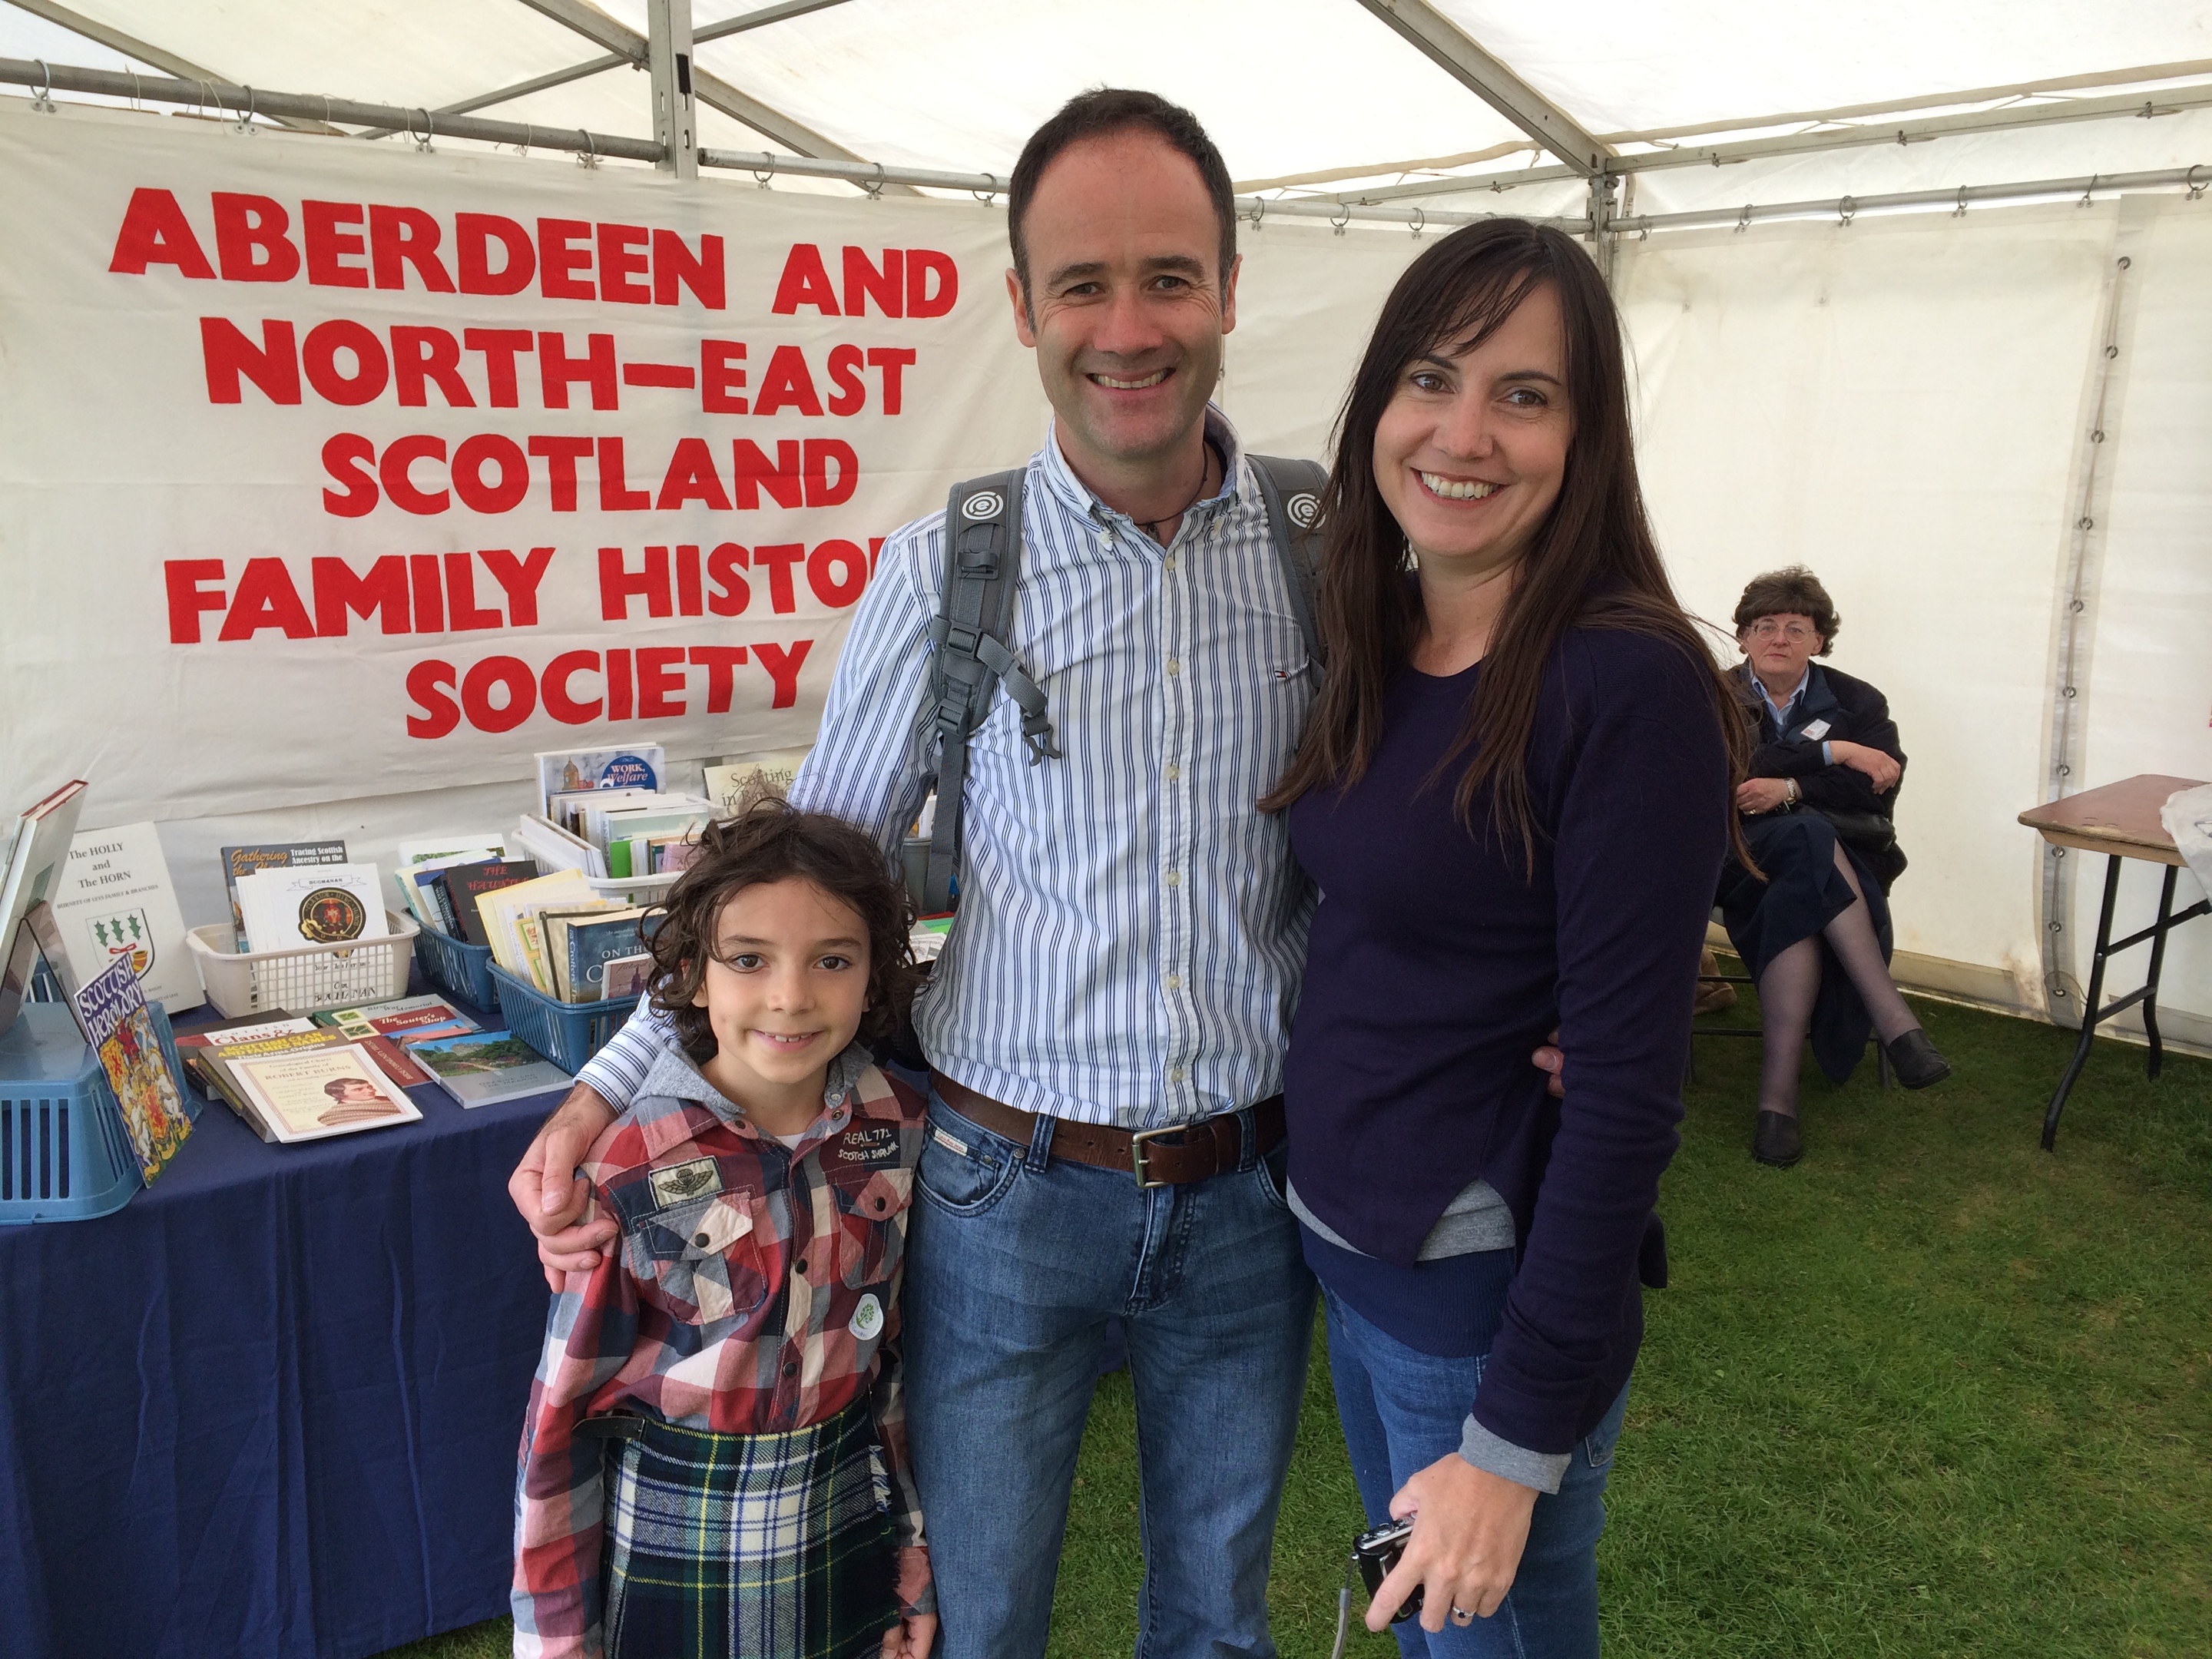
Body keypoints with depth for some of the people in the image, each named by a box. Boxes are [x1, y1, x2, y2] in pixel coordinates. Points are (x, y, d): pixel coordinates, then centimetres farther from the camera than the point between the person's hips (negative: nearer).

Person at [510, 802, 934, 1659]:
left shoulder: (899, 1129, -10)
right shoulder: (629, 1174, -20)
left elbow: (900, 1350, 3)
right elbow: (562, 1415, -10)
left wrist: (915, 1556, 7)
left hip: (848, 1524, 3)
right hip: (677, 1544, -3)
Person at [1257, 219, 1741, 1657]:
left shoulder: (1628, 687, -21)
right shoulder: (1380, 651, 2)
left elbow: (1628, 1084, -21)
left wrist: (1517, 1435, -18)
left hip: (1495, 1286, -7)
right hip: (1344, 1241, 7)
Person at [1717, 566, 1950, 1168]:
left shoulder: (1857, 701, 14)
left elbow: (1882, 788, -4)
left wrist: (1790, 789, -17)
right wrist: (1832, 752, -14)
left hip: (1839, 857, 1)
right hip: (1745, 856, -1)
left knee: (1797, 900, -37)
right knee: (1808, 840, -37)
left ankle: (1778, 1092, -39)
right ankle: (1895, 1021, -41)